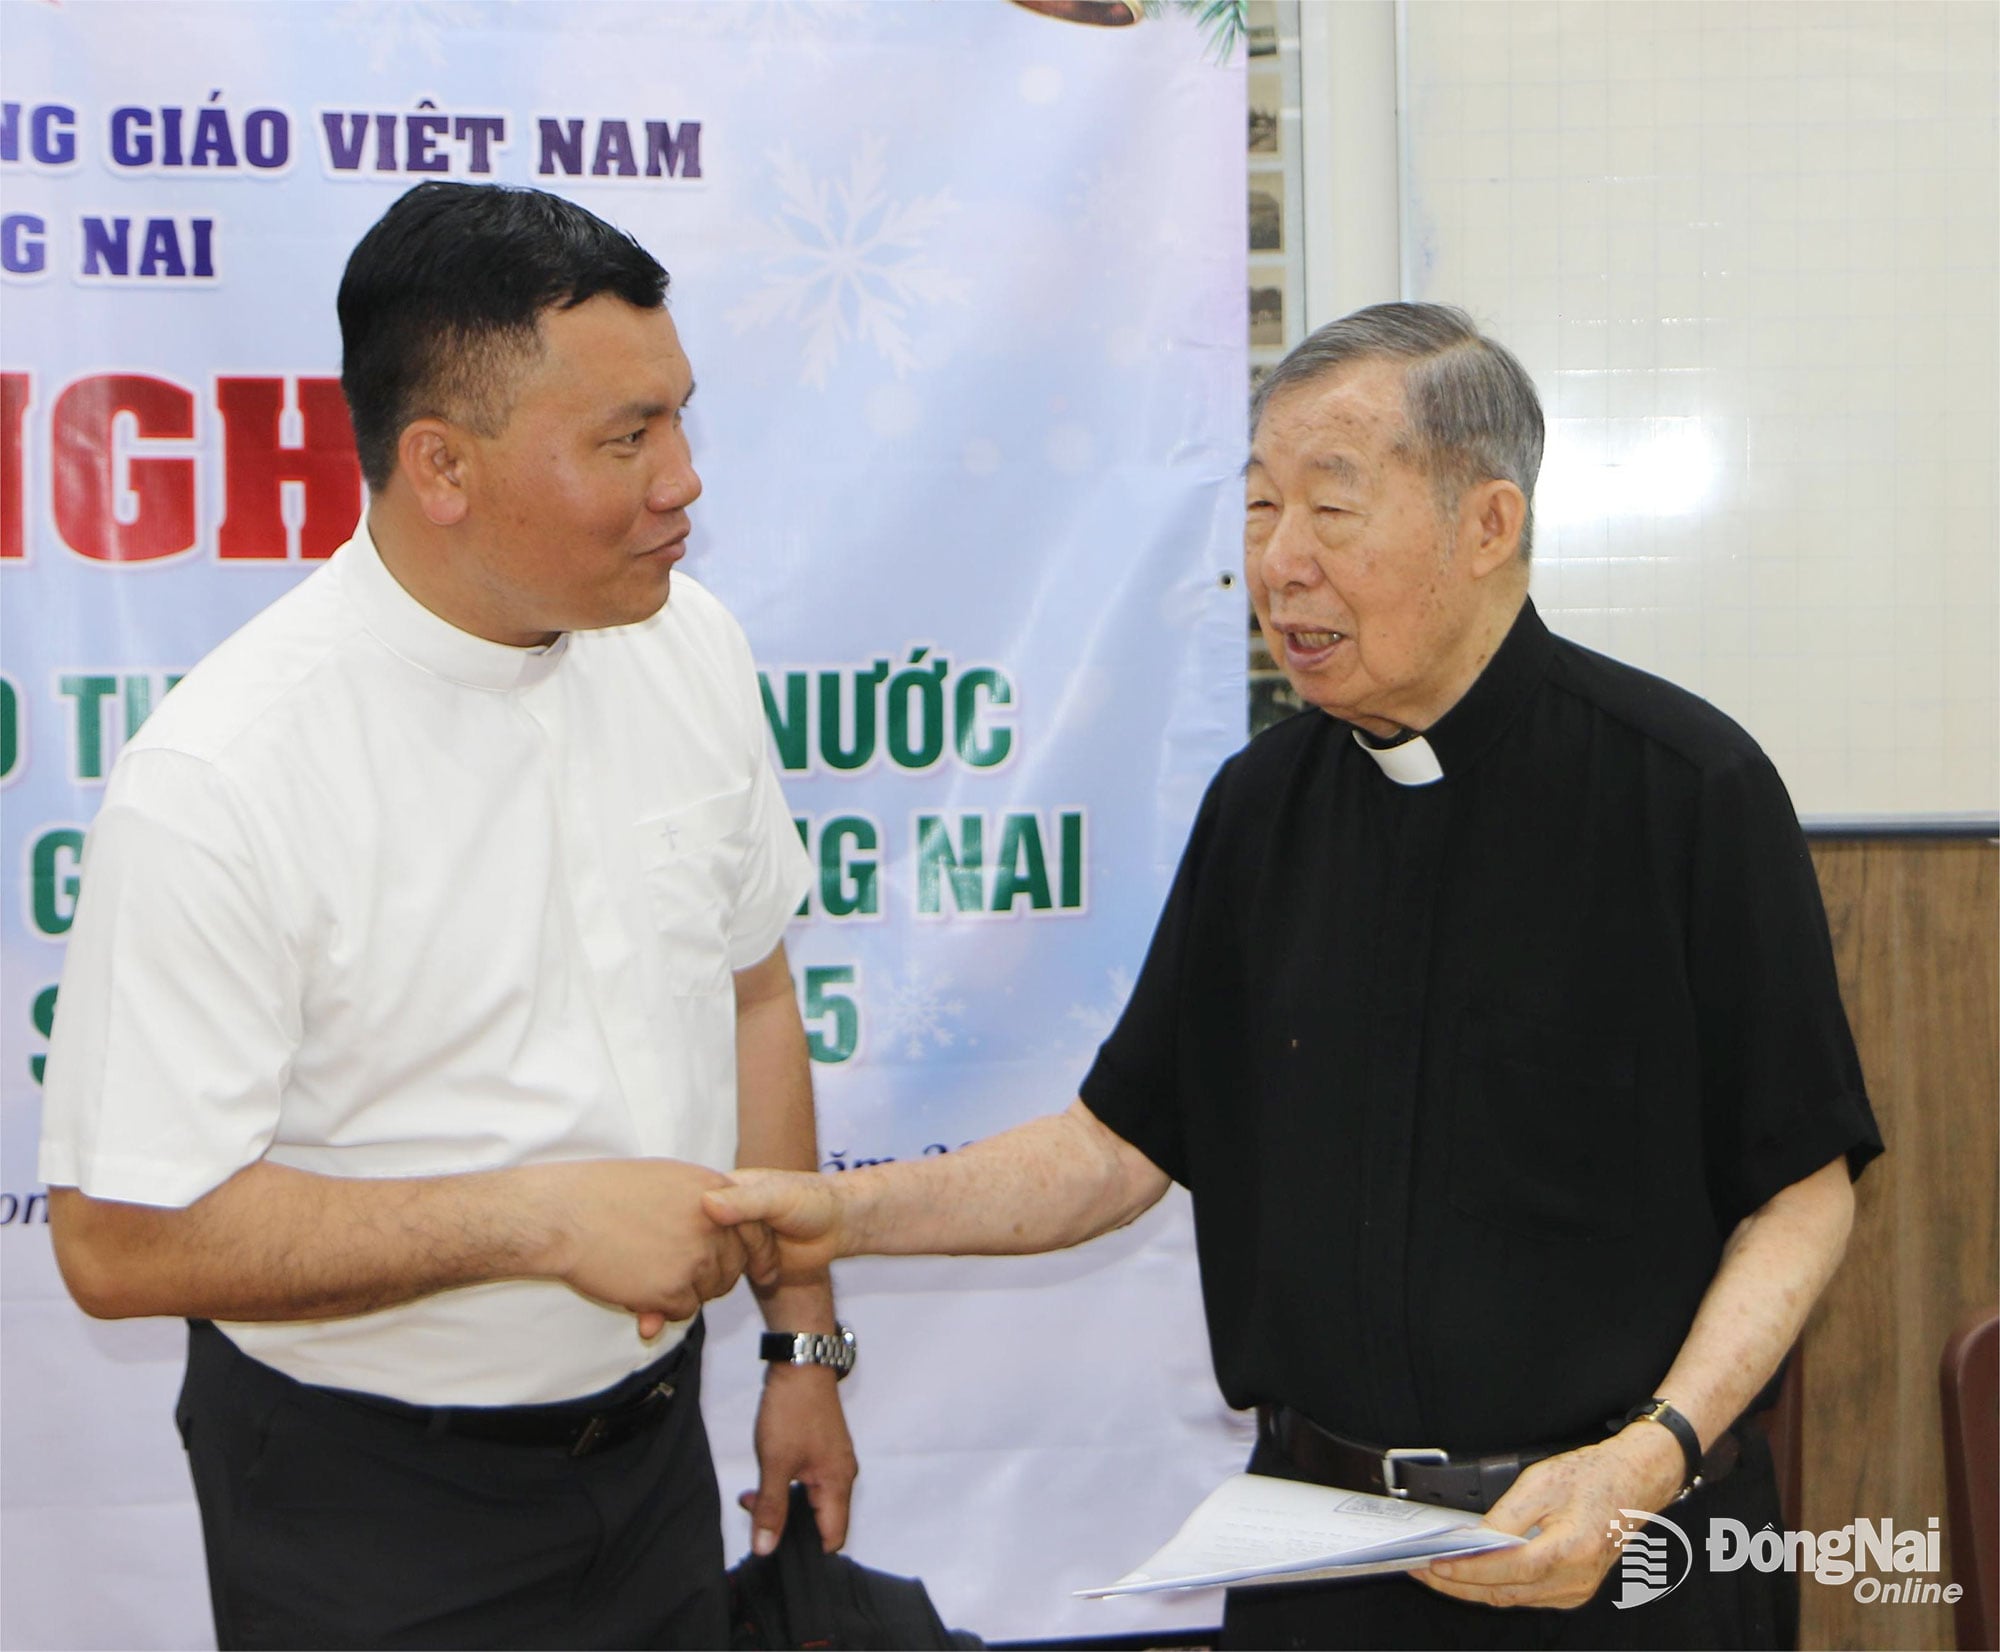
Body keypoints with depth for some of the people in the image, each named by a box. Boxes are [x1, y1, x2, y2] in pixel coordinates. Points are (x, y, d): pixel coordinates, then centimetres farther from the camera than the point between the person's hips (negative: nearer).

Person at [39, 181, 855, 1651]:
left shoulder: (690, 644, -3)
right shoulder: (220, 782, -24)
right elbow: (121, 1239, -23)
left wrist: (805, 1343, 11)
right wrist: (540, 1218, -25)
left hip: (657, 1446, 6)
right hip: (371, 1518, -5)